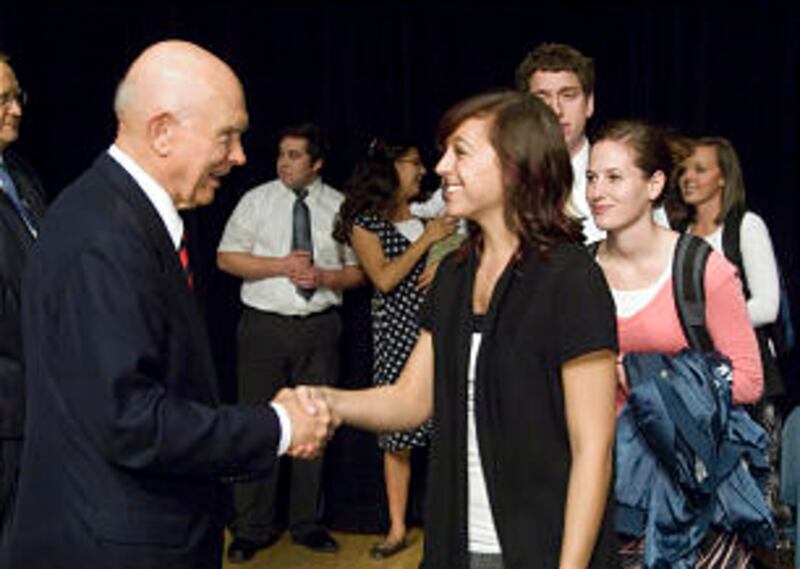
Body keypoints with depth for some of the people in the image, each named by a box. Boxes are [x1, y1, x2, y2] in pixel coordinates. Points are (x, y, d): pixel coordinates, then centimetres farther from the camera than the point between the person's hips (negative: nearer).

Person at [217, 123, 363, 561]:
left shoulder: (340, 207, 6)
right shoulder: (257, 200, 3)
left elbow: (358, 270, 9)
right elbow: (226, 257, 0)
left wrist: (325, 277, -11)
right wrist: (282, 266, -11)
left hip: (320, 327, 2)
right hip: (265, 324, -1)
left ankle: (307, 523, 23)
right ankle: (252, 529, 12)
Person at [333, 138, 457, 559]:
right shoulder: (365, 223, 1)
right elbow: (384, 278, -10)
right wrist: (426, 239, -8)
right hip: (397, 332, -3)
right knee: (398, 437, 2)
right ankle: (397, 529, 13)